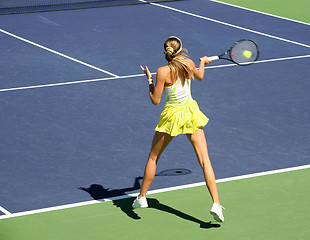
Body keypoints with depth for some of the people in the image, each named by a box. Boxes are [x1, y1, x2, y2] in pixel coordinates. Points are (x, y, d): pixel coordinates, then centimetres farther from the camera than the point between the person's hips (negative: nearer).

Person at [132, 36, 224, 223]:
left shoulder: (163, 72, -18)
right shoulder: (189, 64, -5)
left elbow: (155, 100, -12)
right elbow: (200, 76, 19)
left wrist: (149, 80, -1)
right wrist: (203, 62, 39)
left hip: (172, 116, -3)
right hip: (191, 113, 3)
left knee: (153, 157, 17)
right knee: (205, 160, -1)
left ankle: (142, 197, 25)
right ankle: (216, 204, -12)